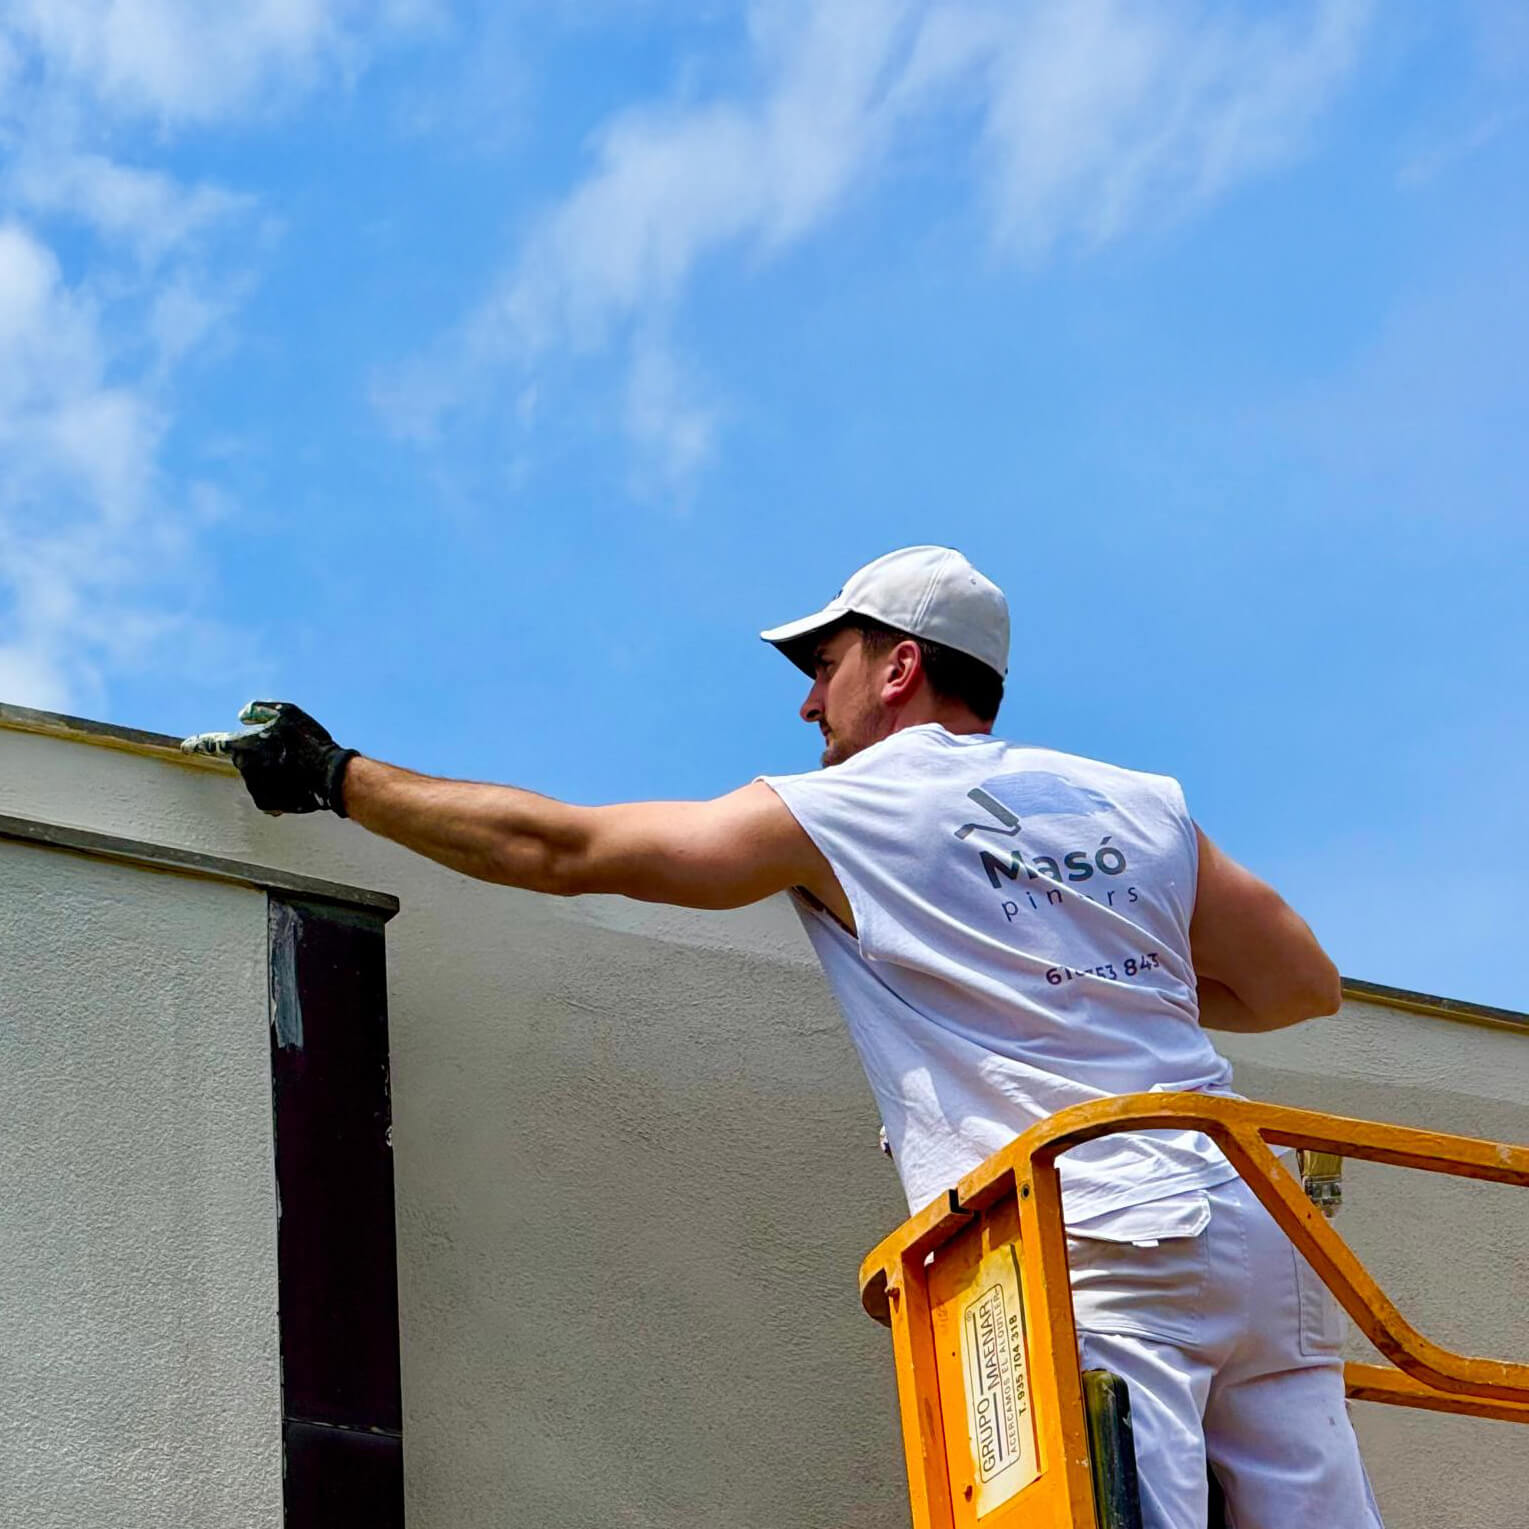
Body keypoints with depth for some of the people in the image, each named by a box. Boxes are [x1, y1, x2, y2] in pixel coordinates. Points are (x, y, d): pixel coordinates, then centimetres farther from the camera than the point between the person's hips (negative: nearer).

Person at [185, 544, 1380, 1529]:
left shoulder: (838, 813, 9)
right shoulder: (1140, 805, 21)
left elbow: (558, 849, 13)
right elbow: (1304, 984, 26)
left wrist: (336, 776, 23)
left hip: (1084, 1253, -5)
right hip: (1258, 1225, 5)